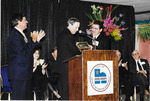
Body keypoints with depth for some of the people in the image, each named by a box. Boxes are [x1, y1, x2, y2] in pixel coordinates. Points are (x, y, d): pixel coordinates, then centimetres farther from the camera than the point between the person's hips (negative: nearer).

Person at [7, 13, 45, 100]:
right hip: (18, 74, -11)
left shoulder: (21, 35, 14)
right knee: (19, 97, -5)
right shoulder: (15, 36, -18)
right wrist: (33, 41, -14)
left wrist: (37, 39, 14)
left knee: (27, 96, 15)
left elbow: (28, 49, 18)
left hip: (24, 73, 11)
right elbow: (24, 53, -23)